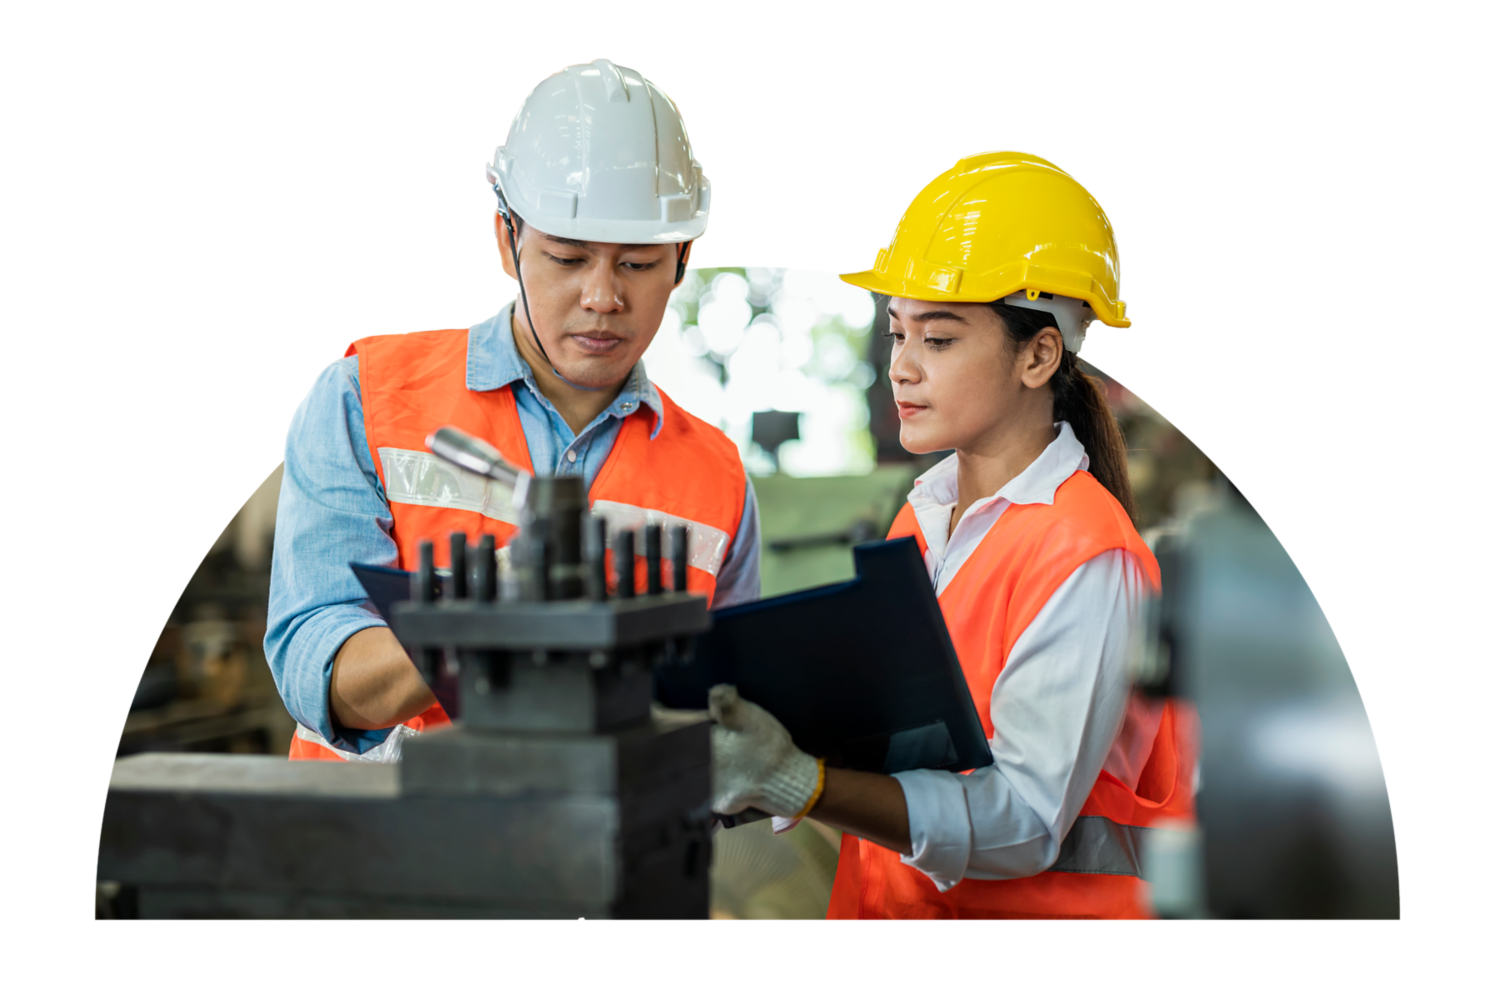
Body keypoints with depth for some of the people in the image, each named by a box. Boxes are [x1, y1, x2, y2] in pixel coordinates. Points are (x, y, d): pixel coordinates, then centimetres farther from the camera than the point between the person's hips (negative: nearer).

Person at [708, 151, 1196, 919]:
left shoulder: (1086, 559, -11)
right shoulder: (922, 516, 9)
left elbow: (1025, 820, -19)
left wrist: (798, 784, -28)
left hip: (1032, 909, -5)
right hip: (890, 901, 5)